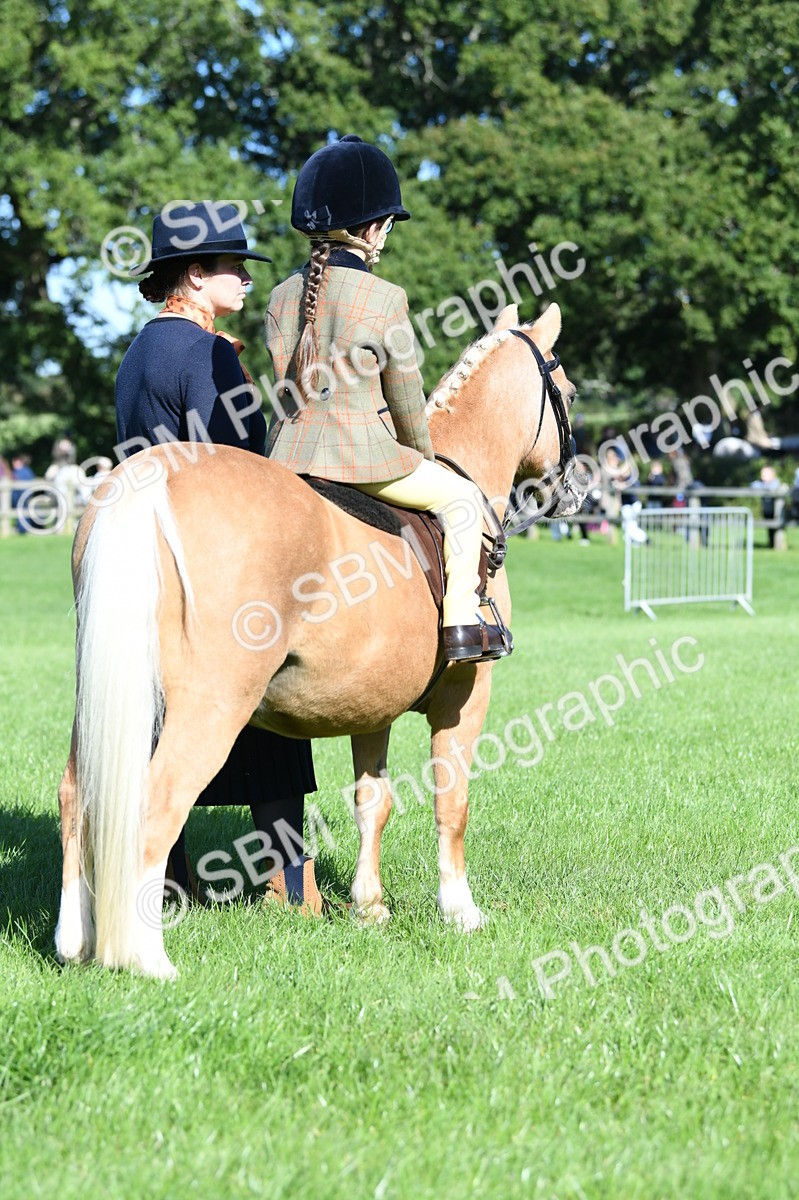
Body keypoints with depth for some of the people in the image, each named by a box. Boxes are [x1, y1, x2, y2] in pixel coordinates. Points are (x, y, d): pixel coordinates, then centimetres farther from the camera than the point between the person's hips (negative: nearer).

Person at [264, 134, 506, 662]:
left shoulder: (282, 296, 6)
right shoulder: (385, 299, -10)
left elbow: (288, 387, 14)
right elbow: (406, 396, -1)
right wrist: (423, 456, 16)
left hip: (289, 452, 6)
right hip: (363, 450, -6)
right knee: (461, 495, 13)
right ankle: (462, 624, 7)